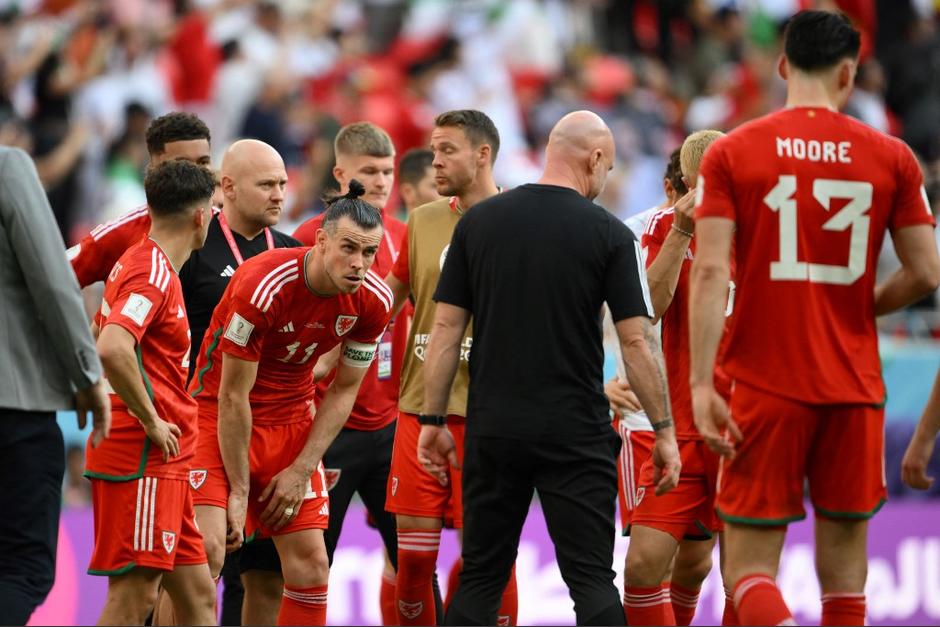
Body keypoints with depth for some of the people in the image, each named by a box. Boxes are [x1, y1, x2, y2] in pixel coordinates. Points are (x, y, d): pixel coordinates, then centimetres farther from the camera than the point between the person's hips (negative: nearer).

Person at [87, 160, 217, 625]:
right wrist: (151, 421, -21)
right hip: (142, 459, -10)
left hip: (161, 462, 10)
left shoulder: (142, 263, 16)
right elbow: (112, 349, -30)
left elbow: (103, 335, 29)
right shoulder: (154, 272, -14)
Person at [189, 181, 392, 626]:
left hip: (292, 420, 5)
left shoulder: (373, 301, -11)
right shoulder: (262, 286, -27)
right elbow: (233, 396, -20)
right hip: (222, 418, -5)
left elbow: (343, 391, 2)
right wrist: (239, 490, -16)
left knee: (310, 563, 0)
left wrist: (301, 471, -4)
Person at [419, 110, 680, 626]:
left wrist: (432, 419, 9)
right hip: (575, 430, -3)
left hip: (493, 429, 3)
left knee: (480, 578, 9)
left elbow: (446, 327, 4)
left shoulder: (477, 222, 4)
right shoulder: (608, 234, -5)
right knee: (592, 578, 0)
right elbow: (637, 340, -7)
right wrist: (664, 431, 0)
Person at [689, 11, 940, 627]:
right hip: (855, 390, 2)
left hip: (766, 388, -2)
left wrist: (701, 385, -10)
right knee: (845, 572, 10)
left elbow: (711, 272, -9)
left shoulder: (731, 154, -1)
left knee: (750, 569, 0)